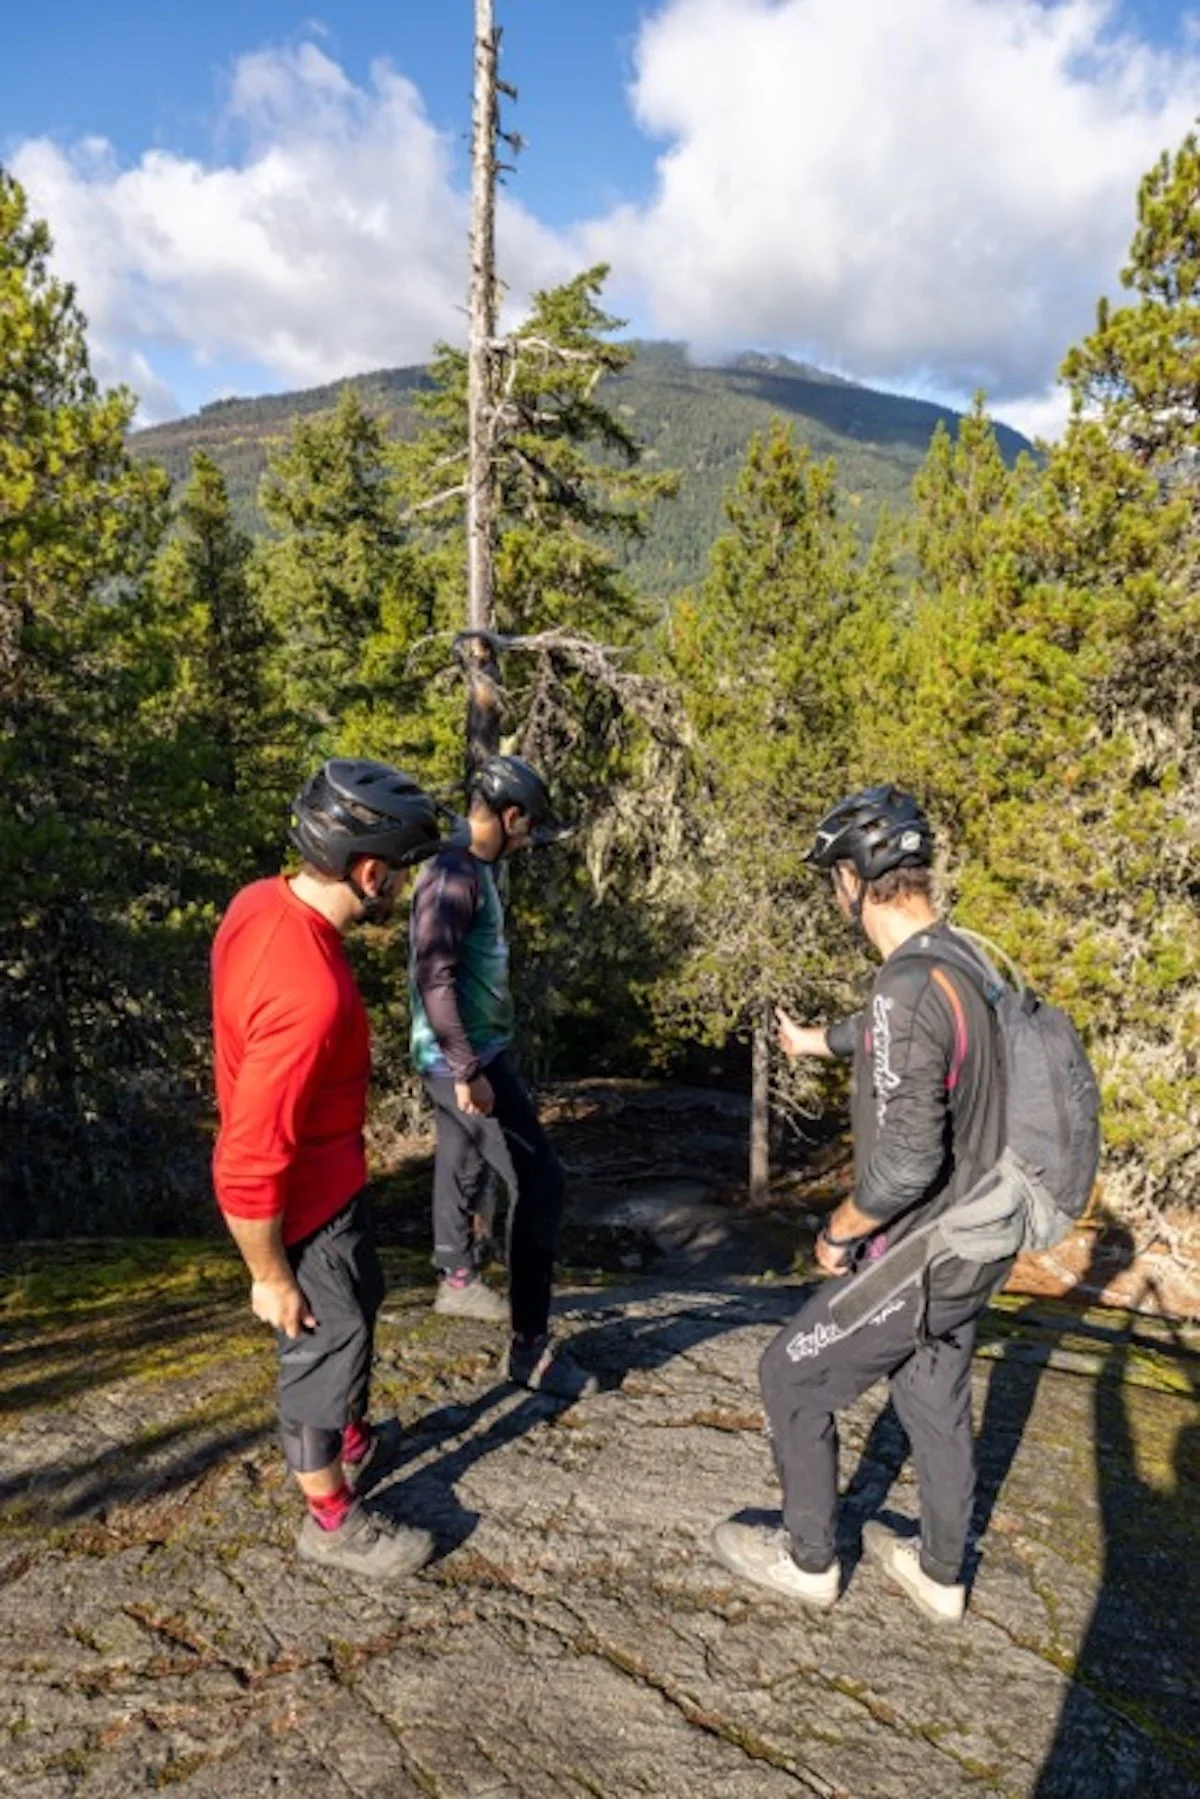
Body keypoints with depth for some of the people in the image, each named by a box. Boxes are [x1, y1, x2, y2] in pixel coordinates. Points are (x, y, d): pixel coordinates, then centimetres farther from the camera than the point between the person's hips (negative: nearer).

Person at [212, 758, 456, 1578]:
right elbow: (247, 1170, -32)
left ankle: (352, 1443, 55)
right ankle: (332, 1518, 40)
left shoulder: (263, 900, -10)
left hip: (325, 1174, 9)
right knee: (326, 1345, 14)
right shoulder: (310, 995, -39)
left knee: (360, 1303, 29)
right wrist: (271, 1277, -17)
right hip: (303, 1202, -9)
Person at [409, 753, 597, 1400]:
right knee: (540, 1183, -9)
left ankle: (456, 1279, 46)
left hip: (474, 1054, 11)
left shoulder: (474, 871, 10)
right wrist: (468, 1071, -27)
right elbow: (433, 978, -28)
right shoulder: (454, 875, -22)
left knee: (462, 1167, 25)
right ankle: (531, 1347, -1)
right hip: (463, 1061, -11)